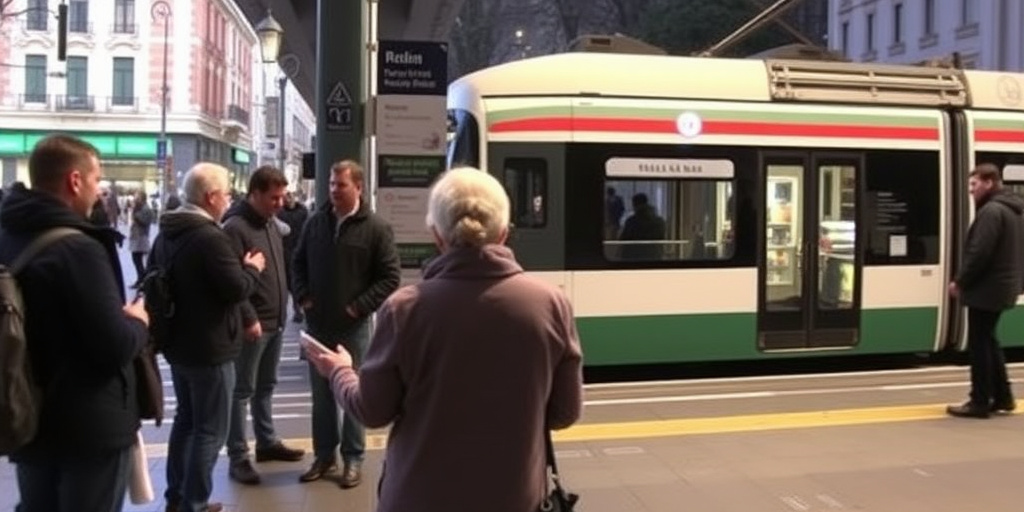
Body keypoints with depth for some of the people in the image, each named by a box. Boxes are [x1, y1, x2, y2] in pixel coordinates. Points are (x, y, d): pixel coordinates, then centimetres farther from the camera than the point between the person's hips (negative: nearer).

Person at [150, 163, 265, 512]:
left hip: (177, 342, 10)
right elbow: (237, 289, -24)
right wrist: (252, 268, -6)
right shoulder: (210, 237, -23)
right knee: (210, 429, 2)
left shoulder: (166, 233, 7)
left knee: (186, 418, 22)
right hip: (209, 347, -9)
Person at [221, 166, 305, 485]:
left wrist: (282, 309, 14)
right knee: (243, 390, 1)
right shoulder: (235, 227, -15)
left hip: (275, 320, 8)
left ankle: (267, 442, 31)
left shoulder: (271, 223, 11)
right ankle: (238, 457, 9)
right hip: (253, 324, -8)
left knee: (266, 386, 19)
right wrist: (249, 319, -20)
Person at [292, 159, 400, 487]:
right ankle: (324, 455, 25)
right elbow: (299, 262, 16)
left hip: (353, 326, -4)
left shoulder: (376, 229, -8)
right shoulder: (315, 223, 6)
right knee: (321, 394, 12)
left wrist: (360, 306, -12)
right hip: (317, 324, 4)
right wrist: (303, 296, 2)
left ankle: (353, 459, 17)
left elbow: (390, 277, -7)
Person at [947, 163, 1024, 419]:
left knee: (979, 344, -2)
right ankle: (1003, 396, 23)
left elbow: (980, 254, -23)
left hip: (986, 288, -10)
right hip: (1002, 286, 10)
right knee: (988, 341, 19)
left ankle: (980, 402, 4)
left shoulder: (991, 211, -18)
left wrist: (960, 281, -12)